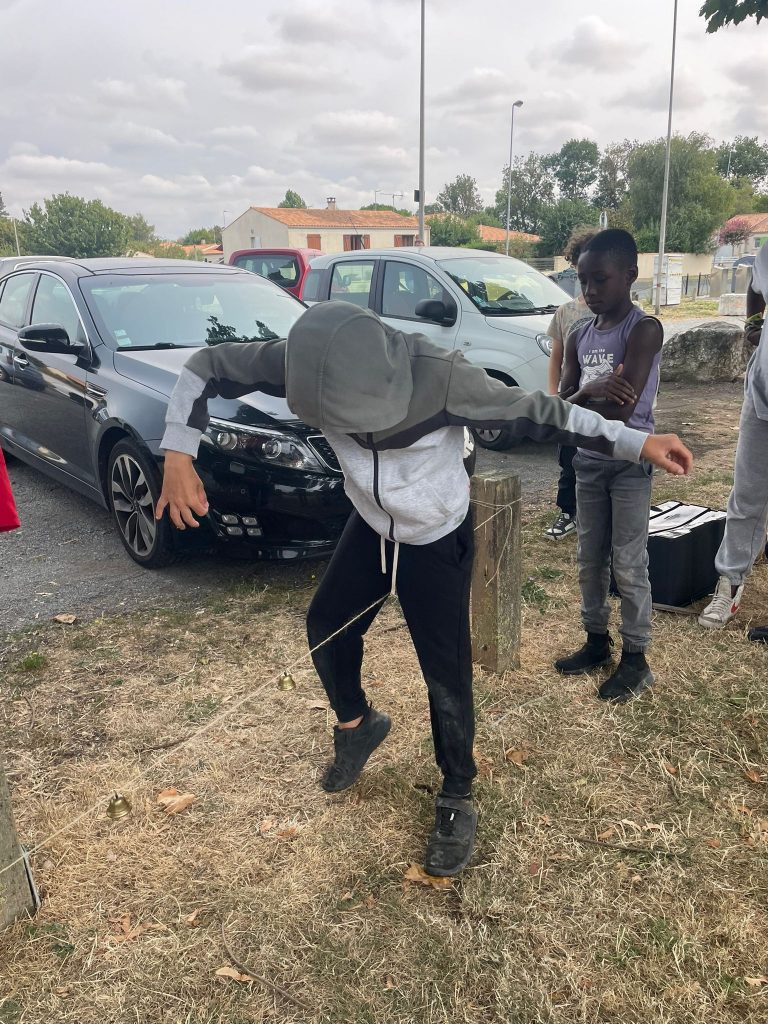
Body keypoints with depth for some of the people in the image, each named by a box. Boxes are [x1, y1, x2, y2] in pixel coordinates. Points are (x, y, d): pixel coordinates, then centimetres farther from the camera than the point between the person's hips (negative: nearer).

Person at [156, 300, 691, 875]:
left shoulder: (441, 377, -36)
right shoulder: (310, 361, -26)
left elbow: (536, 412, -23)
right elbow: (207, 367, -15)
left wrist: (636, 444, -24)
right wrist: (179, 453, -28)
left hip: (440, 541, -4)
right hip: (370, 529, 4)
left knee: (446, 675, -1)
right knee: (327, 629, 15)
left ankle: (458, 800, 22)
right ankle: (357, 725, 44)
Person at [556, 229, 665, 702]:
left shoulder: (644, 329, -13)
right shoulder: (579, 336, 6)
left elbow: (622, 408, -23)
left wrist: (578, 404, -10)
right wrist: (593, 392, -21)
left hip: (630, 462, -6)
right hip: (589, 462, 6)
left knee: (629, 566, 0)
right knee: (590, 560, 13)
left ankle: (636, 659, 13)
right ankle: (597, 641, 29)